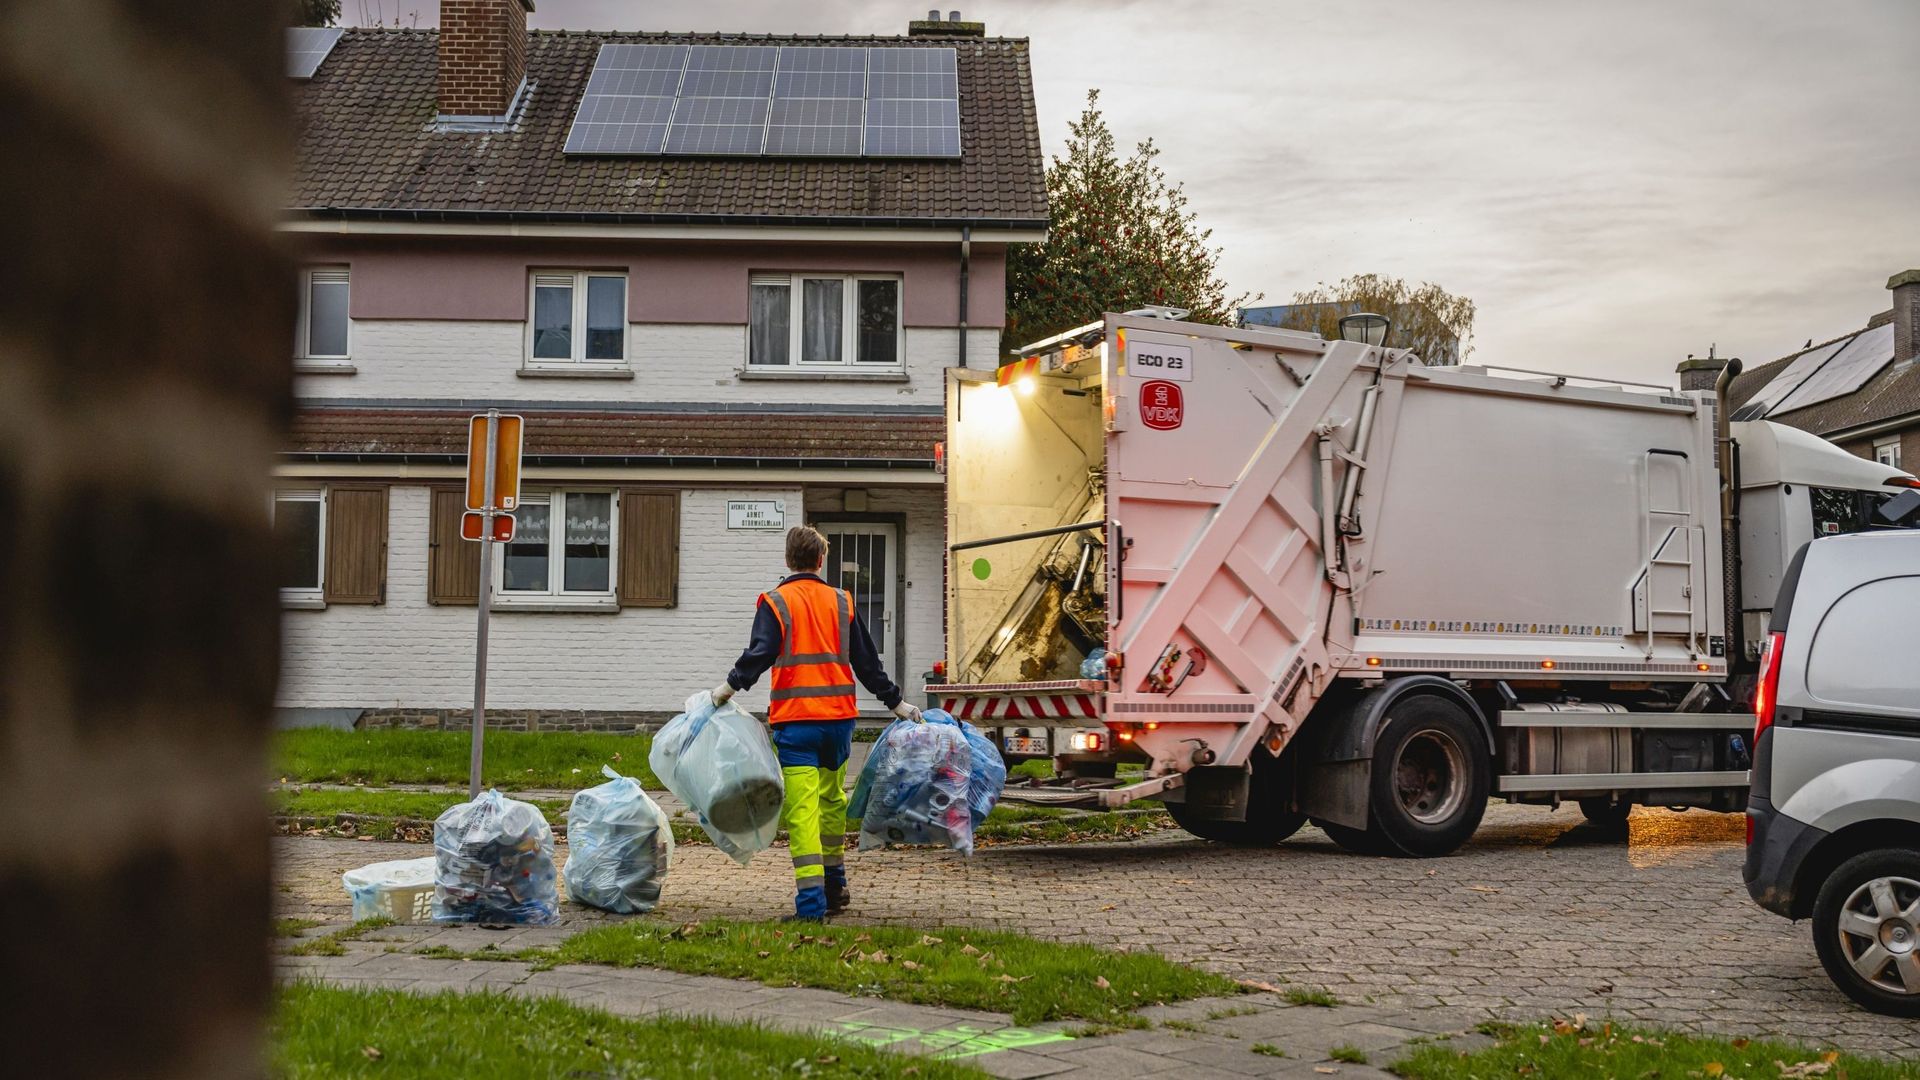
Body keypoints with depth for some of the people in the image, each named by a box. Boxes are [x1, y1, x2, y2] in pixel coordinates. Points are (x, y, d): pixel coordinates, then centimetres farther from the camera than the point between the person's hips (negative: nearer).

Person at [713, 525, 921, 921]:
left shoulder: (775, 602, 1)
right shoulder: (841, 602, 11)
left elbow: (760, 653, -13)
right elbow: (867, 661, 12)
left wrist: (730, 686, -6)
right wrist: (896, 702, 19)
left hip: (795, 719, -4)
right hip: (839, 716, 4)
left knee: (801, 808, -7)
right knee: (832, 799, 19)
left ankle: (812, 901, -13)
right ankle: (834, 886, 30)